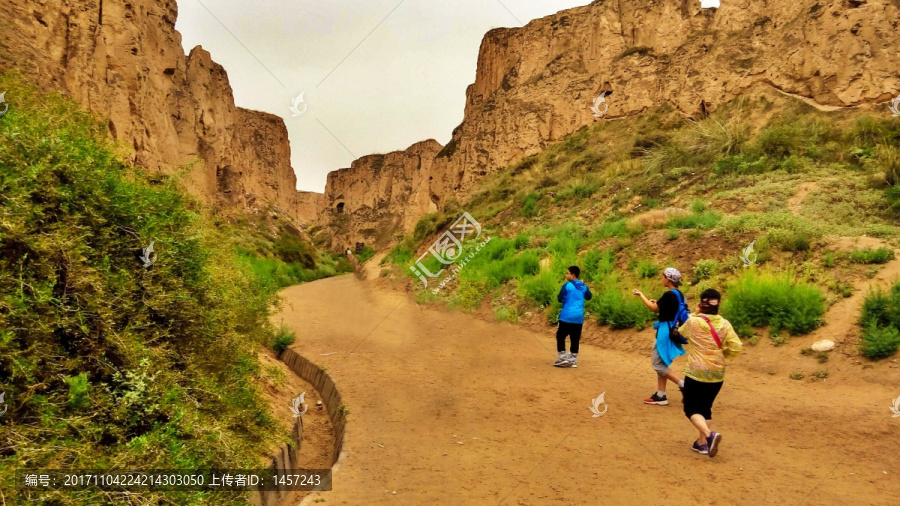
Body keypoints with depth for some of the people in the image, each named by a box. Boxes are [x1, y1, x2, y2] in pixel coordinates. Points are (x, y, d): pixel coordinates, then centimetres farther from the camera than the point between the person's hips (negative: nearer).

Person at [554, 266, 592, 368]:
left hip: (567, 316, -5)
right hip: (579, 317, 5)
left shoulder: (567, 285, -9)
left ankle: (562, 358, 0)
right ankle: (573, 360, 10)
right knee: (575, 339, 9)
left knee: (560, 336, 6)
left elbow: (560, 299, -7)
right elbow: (589, 297, 25)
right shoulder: (584, 286, 8)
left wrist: (559, 295, 12)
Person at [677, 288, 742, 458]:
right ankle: (702, 443, 23)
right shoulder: (725, 324, -5)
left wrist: (695, 314, 11)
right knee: (705, 408, 20)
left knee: (691, 409, 5)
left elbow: (681, 331, 10)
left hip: (696, 373, -4)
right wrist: (721, 353, 11)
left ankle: (709, 435, -19)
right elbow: (736, 348, -6)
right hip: (717, 374, 4)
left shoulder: (693, 322, -12)